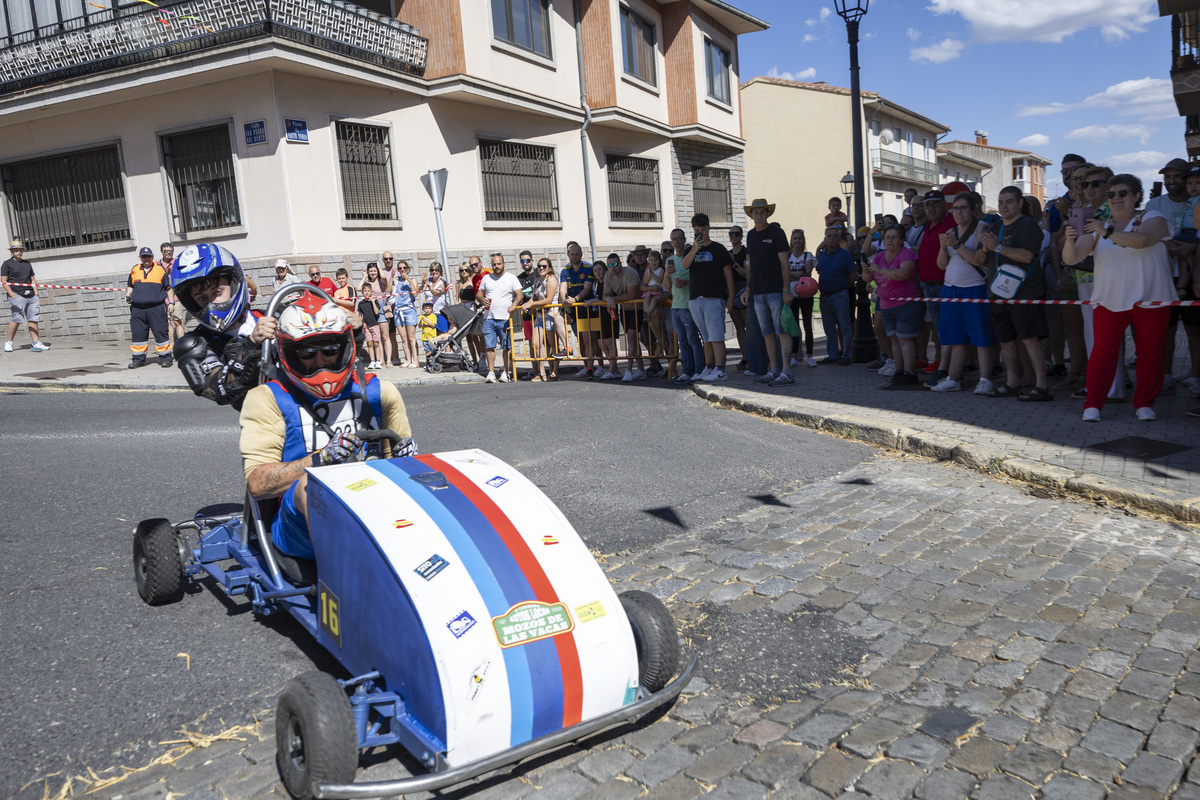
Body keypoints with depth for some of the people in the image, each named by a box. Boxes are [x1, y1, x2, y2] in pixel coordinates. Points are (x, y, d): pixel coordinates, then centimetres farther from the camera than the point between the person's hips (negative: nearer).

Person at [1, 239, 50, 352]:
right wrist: (12, 295, -10)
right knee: (16, 319, -11)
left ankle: (36, 343, -4)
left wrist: (36, 293, 11)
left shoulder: (27, 264, 22)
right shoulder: (7, 264, 6)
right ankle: (8, 343, 1)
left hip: (31, 296, 5)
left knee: (33, 319, -2)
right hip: (17, 296, -5)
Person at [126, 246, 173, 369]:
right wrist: (128, 295, 8)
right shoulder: (134, 270, 14)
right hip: (137, 308, 3)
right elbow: (130, 286, 27)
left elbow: (168, 288, 9)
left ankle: (165, 358, 5)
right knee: (137, 334, 5)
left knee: (161, 332, -4)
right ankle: (138, 359, 15)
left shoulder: (160, 270, 6)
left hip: (157, 308, -3)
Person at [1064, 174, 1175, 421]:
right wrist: (1070, 240, -24)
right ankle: (1092, 405, -1)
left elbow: (1141, 240, -22)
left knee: (1150, 353, 4)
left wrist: (1107, 232, -33)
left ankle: (1144, 403, 15)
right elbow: (1071, 259, -3)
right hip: (1109, 301, 1)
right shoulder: (1097, 228, 9)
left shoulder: (1152, 219, 2)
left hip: (1149, 299, -1)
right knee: (1102, 353, -5)